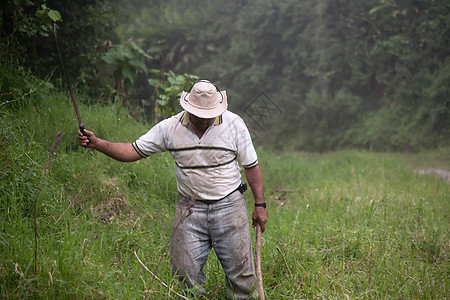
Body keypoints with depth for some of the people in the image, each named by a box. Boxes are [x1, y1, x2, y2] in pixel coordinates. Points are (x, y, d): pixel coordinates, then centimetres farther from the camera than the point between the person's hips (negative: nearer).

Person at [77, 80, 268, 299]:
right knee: (185, 273, 2)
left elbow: (251, 166, 1)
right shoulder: (170, 127, -4)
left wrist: (260, 204, 0)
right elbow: (134, 151, -1)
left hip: (229, 206, -1)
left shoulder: (233, 124, -6)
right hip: (189, 209, 1)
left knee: (240, 269, 2)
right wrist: (96, 143, -14)